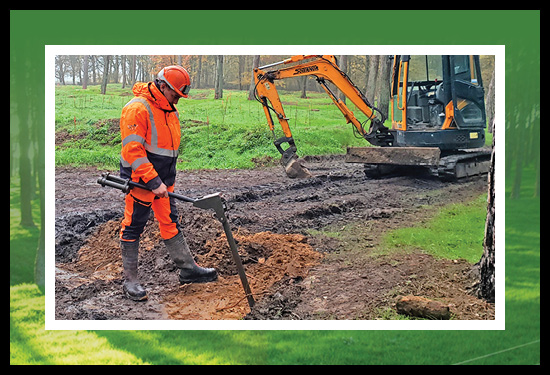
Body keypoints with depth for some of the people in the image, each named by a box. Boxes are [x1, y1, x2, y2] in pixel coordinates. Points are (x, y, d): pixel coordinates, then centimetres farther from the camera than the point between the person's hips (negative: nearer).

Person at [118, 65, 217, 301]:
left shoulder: (169, 110, 11)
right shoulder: (137, 109, -18)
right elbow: (133, 150, -24)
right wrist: (153, 181, -27)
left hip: (163, 180, 8)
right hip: (139, 179, -8)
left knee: (171, 223, 14)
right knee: (133, 227, 2)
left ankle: (188, 270, 21)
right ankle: (130, 280, 9)